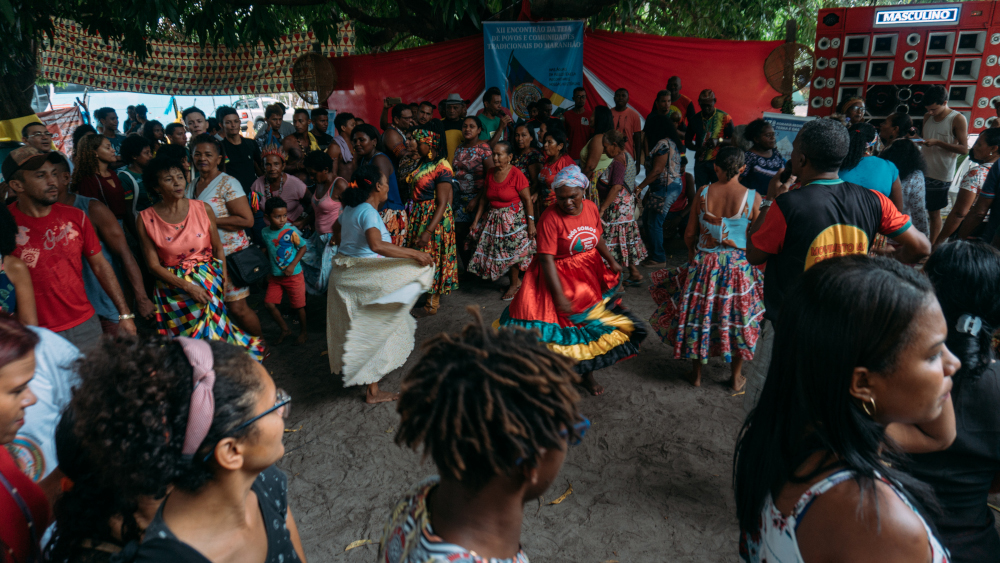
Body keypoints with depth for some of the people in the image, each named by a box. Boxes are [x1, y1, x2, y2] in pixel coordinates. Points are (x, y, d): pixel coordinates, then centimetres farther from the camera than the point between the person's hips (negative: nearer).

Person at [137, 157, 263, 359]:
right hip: (172, 284, -1)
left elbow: (218, 247, 6)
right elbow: (153, 264, -5)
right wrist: (187, 287, -16)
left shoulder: (203, 209, -1)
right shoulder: (146, 219, -5)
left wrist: (223, 280, -4)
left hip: (208, 279, 2)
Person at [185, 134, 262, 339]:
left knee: (237, 308, -4)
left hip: (230, 254, -7)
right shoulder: (191, 185, 13)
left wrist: (211, 220, -17)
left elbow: (247, 220, -18)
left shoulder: (227, 183, -10)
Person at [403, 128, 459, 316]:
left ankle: (432, 304, 14)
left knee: (432, 258, 1)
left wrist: (428, 231, -27)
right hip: (418, 216, 8)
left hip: (434, 218, -8)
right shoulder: (421, 163, 8)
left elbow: (442, 204, -22)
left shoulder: (442, 167, -18)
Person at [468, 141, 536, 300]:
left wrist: (531, 223, -16)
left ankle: (514, 284, 23)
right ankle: (516, 281, 27)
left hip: (514, 218, -6)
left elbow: (528, 200, -13)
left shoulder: (516, 174, -16)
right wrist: (476, 220, 9)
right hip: (494, 219, 6)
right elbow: (484, 198, 10)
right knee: (498, 252, 9)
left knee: (511, 251, 2)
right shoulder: (490, 174, 2)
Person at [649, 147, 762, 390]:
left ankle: (697, 373, 29)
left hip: (704, 264, 1)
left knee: (699, 314, 16)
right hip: (739, 267, -1)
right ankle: (736, 378, 27)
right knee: (738, 320, 14)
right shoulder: (752, 197, -11)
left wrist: (693, 252, 19)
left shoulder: (703, 193, -8)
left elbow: (689, 235, -1)